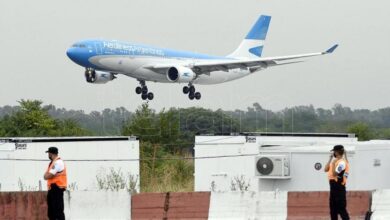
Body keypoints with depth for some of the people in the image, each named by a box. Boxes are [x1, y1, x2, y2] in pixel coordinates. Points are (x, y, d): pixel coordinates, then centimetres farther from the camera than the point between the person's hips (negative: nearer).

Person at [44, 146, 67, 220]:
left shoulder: (58, 163, -13)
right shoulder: (52, 163, 19)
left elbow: (47, 176, -17)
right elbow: (46, 176, 20)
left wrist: (47, 175, 3)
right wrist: (47, 174, 0)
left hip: (57, 189, -10)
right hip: (51, 189, 10)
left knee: (58, 211, -13)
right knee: (51, 212, 13)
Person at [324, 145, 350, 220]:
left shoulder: (342, 162, -15)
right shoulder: (335, 161, 16)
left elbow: (335, 173, -22)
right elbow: (326, 169, 13)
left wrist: (333, 163, -16)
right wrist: (330, 159, 10)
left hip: (339, 187, -10)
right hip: (333, 186, 10)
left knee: (341, 208, -10)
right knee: (333, 208, 13)